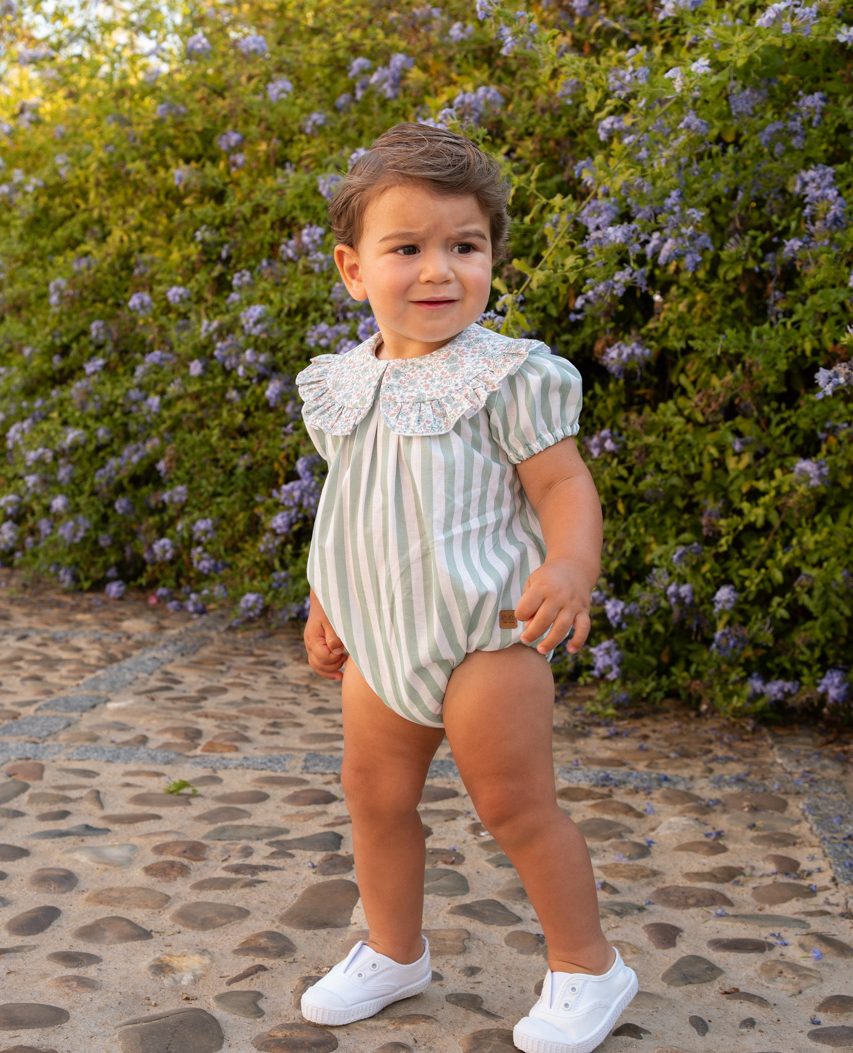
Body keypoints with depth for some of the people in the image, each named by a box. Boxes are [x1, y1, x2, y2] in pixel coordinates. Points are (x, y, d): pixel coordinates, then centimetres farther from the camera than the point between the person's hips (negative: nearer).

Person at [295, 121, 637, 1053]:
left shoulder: (506, 377, -12)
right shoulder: (341, 387, 7)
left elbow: (564, 485, -13)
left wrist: (571, 569, -31)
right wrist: (325, 607, 22)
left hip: (486, 633, -6)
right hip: (380, 638, 7)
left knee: (515, 805, 1)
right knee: (374, 795, 15)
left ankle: (587, 967, 21)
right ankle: (394, 951, 36)